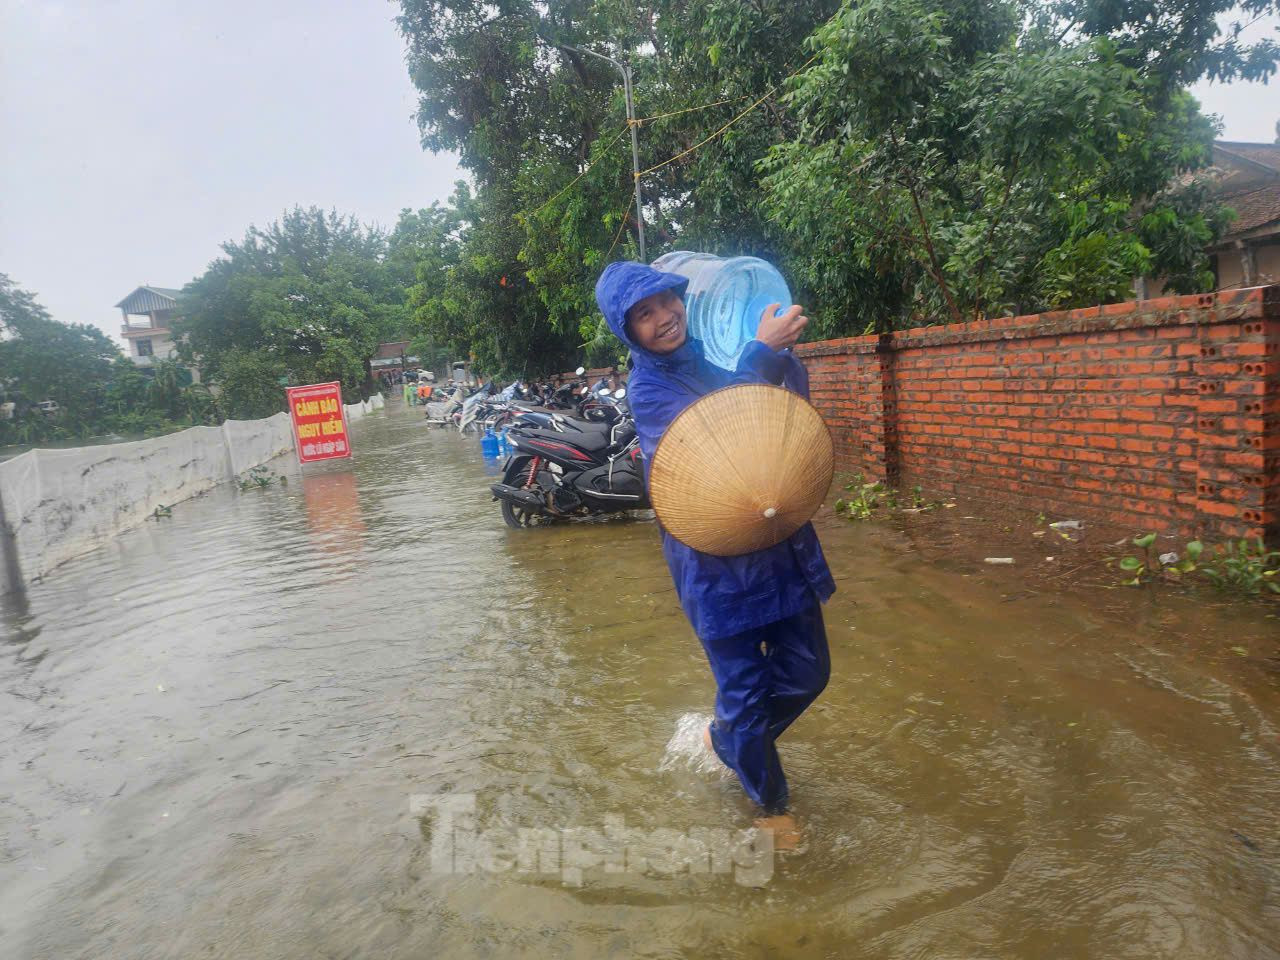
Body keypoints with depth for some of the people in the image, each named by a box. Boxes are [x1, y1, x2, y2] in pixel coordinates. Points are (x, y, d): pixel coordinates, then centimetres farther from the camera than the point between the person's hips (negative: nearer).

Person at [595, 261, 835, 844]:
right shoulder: (648, 388, -9)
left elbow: (797, 405, 10)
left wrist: (781, 347, -9)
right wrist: (762, 350, -24)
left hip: (781, 540, 5)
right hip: (714, 559, -5)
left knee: (806, 672, 14)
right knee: (745, 687, 6)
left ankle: (725, 738, 43)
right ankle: (769, 804, 34)